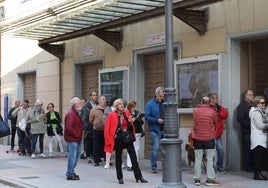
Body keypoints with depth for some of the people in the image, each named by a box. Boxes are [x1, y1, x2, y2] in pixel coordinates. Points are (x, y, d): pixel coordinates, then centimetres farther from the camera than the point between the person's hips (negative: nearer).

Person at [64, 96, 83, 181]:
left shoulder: (75, 113, 17)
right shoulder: (71, 114, -17)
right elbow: (69, 128, -24)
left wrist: (79, 136, 13)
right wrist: (76, 135, -17)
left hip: (76, 139, 11)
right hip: (72, 139, -11)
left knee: (77, 154, 17)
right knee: (72, 156, -5)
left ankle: (71, 171, 29)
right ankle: (70, 175, 2)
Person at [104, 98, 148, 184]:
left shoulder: (126, 114, 6)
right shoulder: (112, 115, -4)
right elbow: (107, 128, -3)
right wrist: (110, 140, -6)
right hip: (118, 138, -3)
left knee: (134, 157, 0)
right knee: (118, 159, 5)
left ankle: (139, 176, 3)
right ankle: (120, 178, 15)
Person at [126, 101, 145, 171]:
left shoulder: (137, 113, 10)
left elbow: (142, 123, 14)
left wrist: (140, 120, -6)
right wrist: (130, 121, -20)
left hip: (138, 133, 5)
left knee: (136, 149, 7)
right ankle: (129, 165, 1)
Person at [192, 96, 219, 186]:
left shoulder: (195, 110, 0)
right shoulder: (212, 112, -5)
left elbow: (194, 123, 9)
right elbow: (216, 124, 8)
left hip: (197, 138, 2)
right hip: (209, 138, -2)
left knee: (198, 159, 7)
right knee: (209, 159, 3)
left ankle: (197, 179, 9)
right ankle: (210, 179, 1)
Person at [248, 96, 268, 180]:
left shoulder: (261, 112, 20)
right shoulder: (256, 112, -11)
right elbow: (260, 125, -17)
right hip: (258, 139, -10)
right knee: (258, 156, -9)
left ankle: (258, 173, 13)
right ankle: (257, 174, -7)